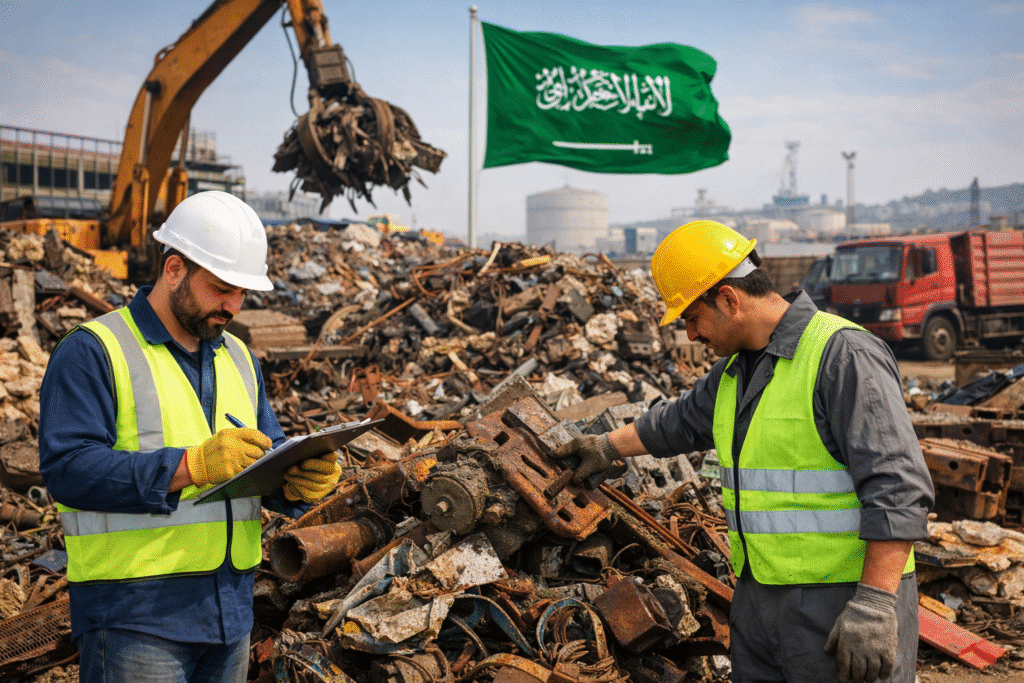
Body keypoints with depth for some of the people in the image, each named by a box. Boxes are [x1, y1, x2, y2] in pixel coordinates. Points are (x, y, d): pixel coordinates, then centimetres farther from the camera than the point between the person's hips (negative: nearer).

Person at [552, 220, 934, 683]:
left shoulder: (842, 355, -15)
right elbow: (680, 421, 33)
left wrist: (874, 606, -25)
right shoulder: (735, 370, 12)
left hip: (840, 601, -8)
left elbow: (898, 489, -21)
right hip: (759, 597, 8)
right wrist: (607, 447, 45)